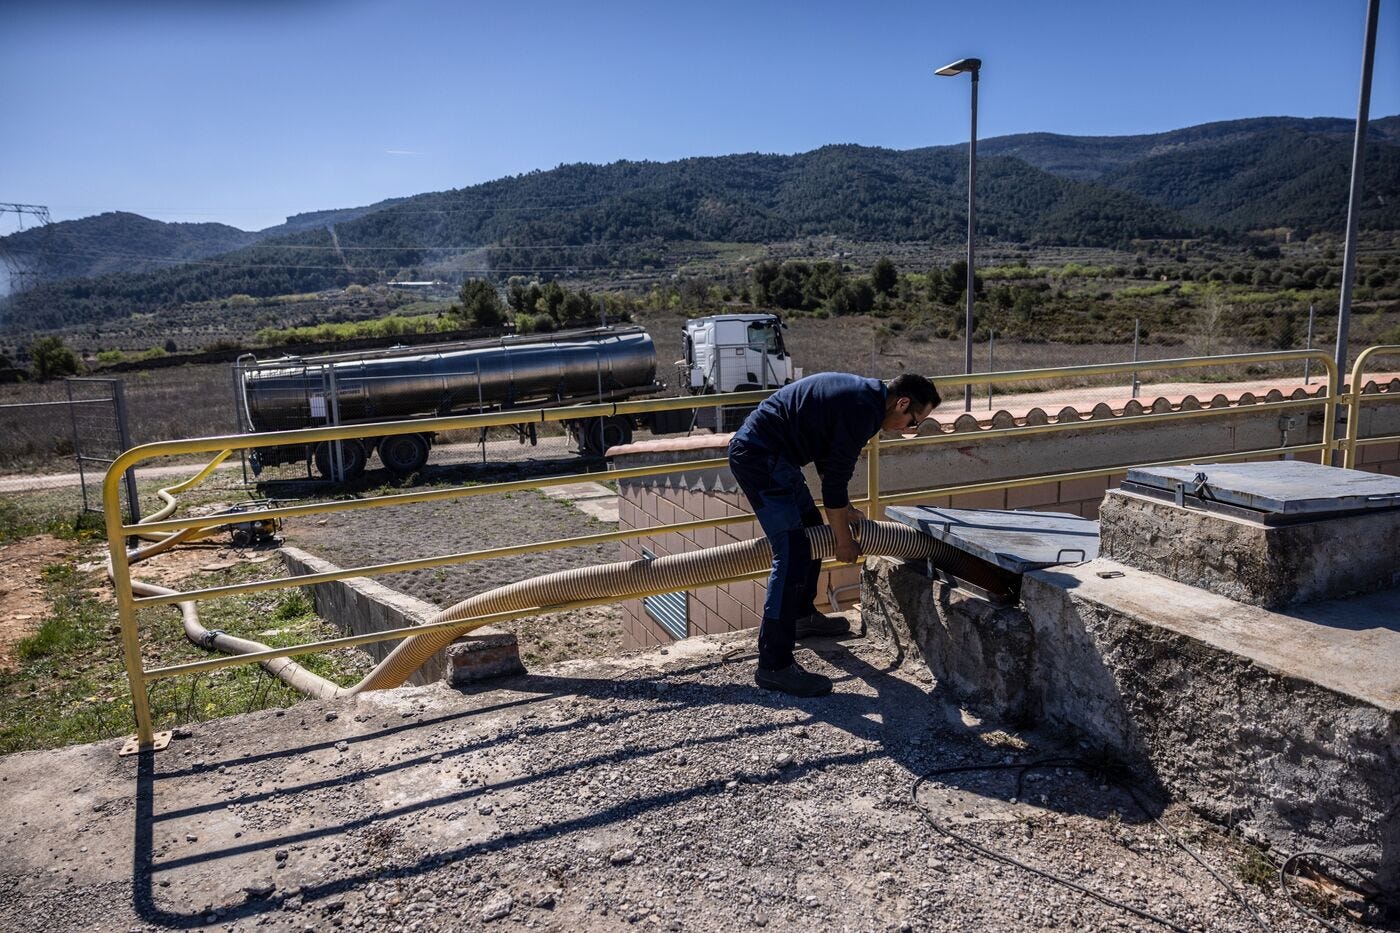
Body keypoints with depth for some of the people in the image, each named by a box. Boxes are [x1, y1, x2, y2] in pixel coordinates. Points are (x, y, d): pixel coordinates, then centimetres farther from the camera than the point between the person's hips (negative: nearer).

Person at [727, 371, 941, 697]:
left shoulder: (864, 393, 14)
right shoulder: (863, 411, -17)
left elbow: (828, 460, 25)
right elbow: (835, 480, -15)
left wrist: (843, 506, 27)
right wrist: (845, 541, -4)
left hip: (756, 448, 11)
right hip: (760, 456, -11)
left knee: (813, 531, 22)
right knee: (792, 553, -14)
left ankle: (803, 616, 40)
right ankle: (774, 665, -13)